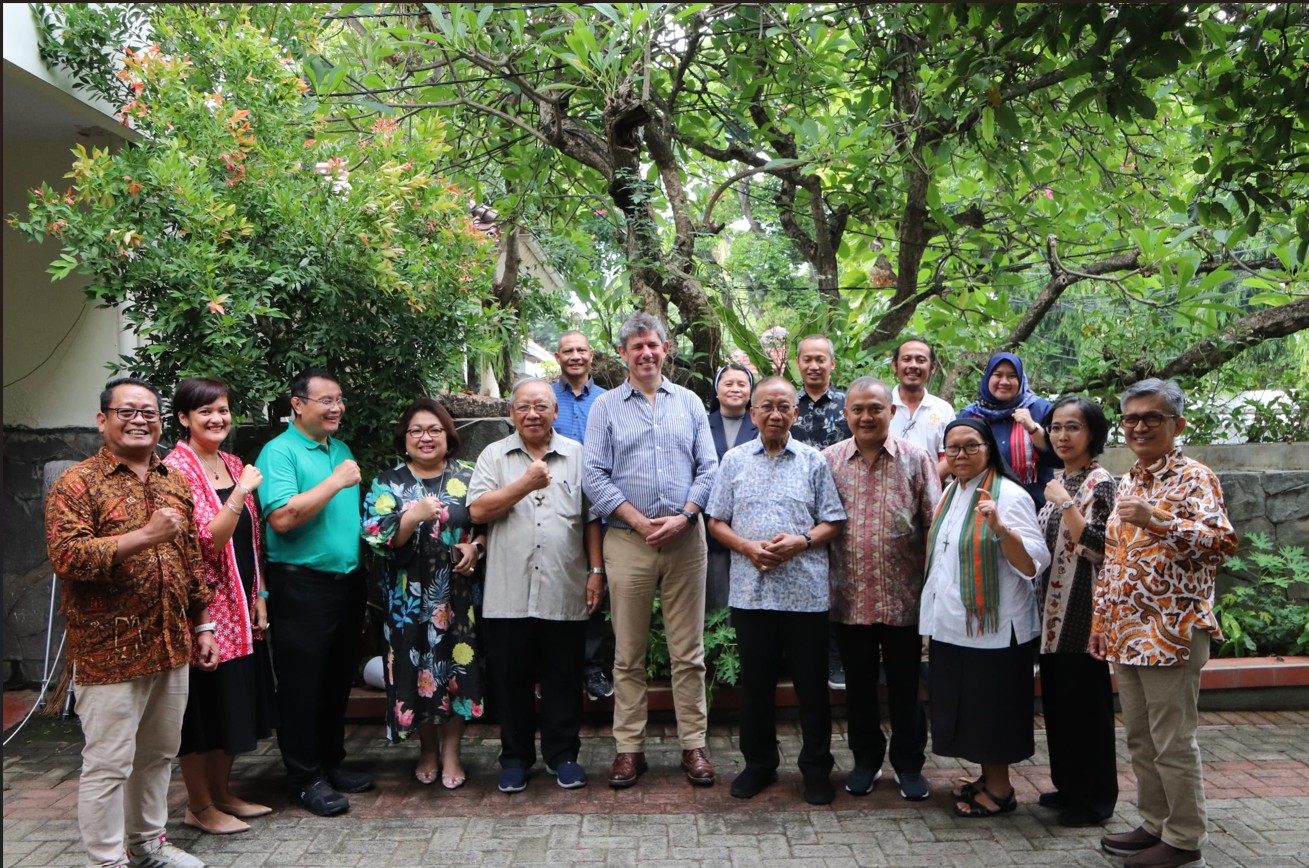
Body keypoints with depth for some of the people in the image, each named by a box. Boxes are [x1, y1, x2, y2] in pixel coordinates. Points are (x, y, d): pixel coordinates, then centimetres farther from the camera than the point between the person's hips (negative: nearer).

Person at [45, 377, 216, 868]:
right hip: (109, 652, -6)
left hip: (172, 646, 7)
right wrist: (144, 536, -26)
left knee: (159, 753, 18)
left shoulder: (175, 483, 13)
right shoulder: (77, 484, -7)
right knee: (108, 764, 1)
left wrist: (202, 625, 15)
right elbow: (65, 556, -20)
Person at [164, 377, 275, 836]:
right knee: (203, 704, 3)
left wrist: (258, 595, 12)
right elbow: (206, 540, -19)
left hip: (240, 604, 8)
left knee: (233, 700, 15)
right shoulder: (177, 468, -13)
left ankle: (221, 793, 29)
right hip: (205, 603, -8)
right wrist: (240, 493, -25)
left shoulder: (233, 465, 11)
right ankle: (200, 806, 17)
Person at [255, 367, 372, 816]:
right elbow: (282, 517, -24)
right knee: (301, 685, 2)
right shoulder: (279, 452, -10)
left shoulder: (341, 449, 14)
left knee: (338, 679, 16)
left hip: (347, 581, 8)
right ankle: (306, 778, 13)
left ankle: (331, 761, 30)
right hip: (302, 586, -7)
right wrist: (336, 481, -20)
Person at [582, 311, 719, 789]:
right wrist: (639, 521, -10)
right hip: (628, 539, -1)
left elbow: (708, 468, 6)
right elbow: (594, 476, -1)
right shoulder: (606, 406, 6)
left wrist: (683, 517, -9)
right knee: (629, 654, 6)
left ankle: (693, 745, 15)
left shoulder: (689, 403, 11)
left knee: (688, 651, 6)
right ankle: (629, 747, 15)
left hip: (686, 538, 1)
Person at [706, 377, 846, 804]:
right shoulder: (734, 461, 8)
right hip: (750, 590, 1)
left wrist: (801, 541, -14)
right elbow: (716, 522, 7)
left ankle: (816, 768, 21)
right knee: (755, 681, 11)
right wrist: (747, 547, -10)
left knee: (812, 684, 6)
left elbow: (833, 522, 4)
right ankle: (759, 763, 26)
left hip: (806, 591, -1)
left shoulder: (814, 462, 4)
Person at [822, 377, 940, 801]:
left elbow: (933, 525, 0)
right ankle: (866, 759, 30)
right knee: (859, 684, 13)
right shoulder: (828, 460, 3)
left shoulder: (916, 460, 0)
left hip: (903, 597, -1)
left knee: (905, 686, 10)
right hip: (849, 597, 1)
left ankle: (908, 764, 26)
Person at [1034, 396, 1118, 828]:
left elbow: (1098, 547, -21)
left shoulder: (1100, 484, -12)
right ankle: (1068, 785, 29)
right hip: (1054, 609, 8)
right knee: (1057, 698, 15)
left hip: (1083, 612, -8)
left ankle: (1095, 798, 14)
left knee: (1085, 700, 0)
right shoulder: (1057, 481, 13)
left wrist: (1065, 504, -21)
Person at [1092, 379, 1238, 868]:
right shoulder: (1127, 483, 15)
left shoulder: (1194, 478, -7)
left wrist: (1155, 521, -30)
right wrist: (1100, 623, 15)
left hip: (1171, 634, -7)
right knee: (1140, 740, 15)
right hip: (1126, 634, 8)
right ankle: (1155, 825, 28)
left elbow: (1223, 543, -20)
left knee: (1172, 743, 1)